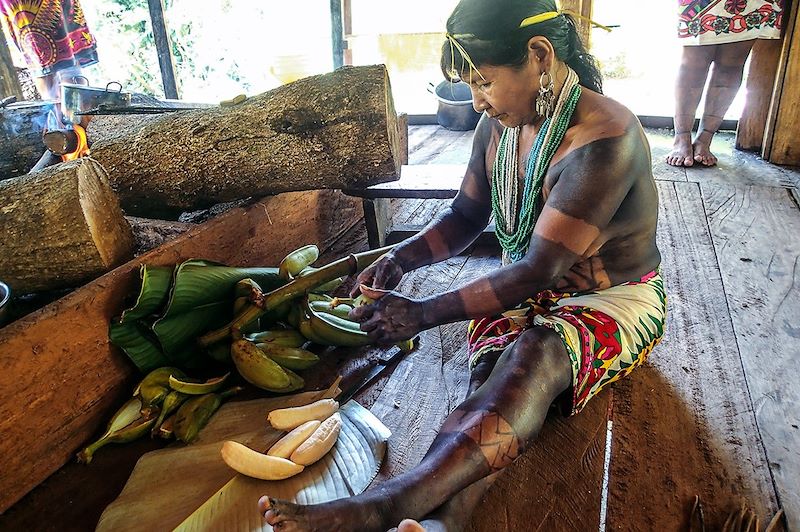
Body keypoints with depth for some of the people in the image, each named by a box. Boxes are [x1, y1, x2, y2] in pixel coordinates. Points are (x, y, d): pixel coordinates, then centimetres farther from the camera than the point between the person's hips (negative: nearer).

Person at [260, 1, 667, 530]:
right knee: (491, 374, -27)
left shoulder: (604, 139, -25)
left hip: (615, 297, -6)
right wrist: (401, 258, -7)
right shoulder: (497, 126, -1)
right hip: (528, 290, 6)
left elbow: (538, 270, -28)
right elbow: (466, 216, 11)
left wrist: (422, 314, -26)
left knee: (535, 355, -38)